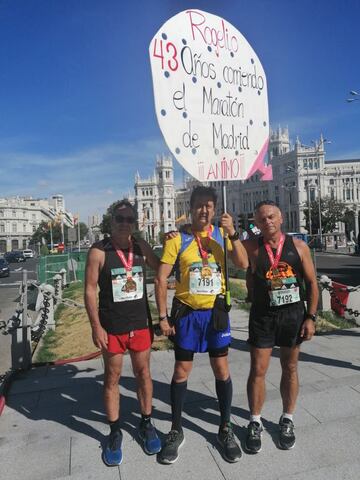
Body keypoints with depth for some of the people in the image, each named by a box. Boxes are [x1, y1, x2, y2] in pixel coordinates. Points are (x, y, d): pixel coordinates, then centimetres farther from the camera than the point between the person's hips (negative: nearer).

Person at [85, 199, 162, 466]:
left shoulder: (141, 247, 0)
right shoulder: (99, 252, -10)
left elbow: (162, 269, 11)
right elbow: (90, 290, -9)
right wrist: (96, 326, -12)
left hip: (140, 322, 3)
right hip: (112, 326, -3)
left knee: (143, 373, 15)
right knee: (112, 378, 10)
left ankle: (146, 423, 34)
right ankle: (115, 432, 28)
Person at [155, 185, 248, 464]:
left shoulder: (222, 235, 0)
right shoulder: (178, 240, -7)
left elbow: (243, 264, -11)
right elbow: (161, 279, -6)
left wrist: (232, 234, -21)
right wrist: (163, 317, -9)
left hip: (216, 311, 2)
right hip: (186, 313, -1)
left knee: (221, 369, 10)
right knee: (181, 371, 10)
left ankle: (226, 429, 30)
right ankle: (176, 431, 29)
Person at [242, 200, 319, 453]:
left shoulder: (299, 246, -3)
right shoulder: (252, 247, -6)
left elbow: (312, 282, 1)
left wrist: (311, 317, -3)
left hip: (294, 314, 1)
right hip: (262, 316, -1)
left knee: (290, 369, 15)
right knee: (258, 370, 5)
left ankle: (287, 420, 34)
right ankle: (255, 423, 23)